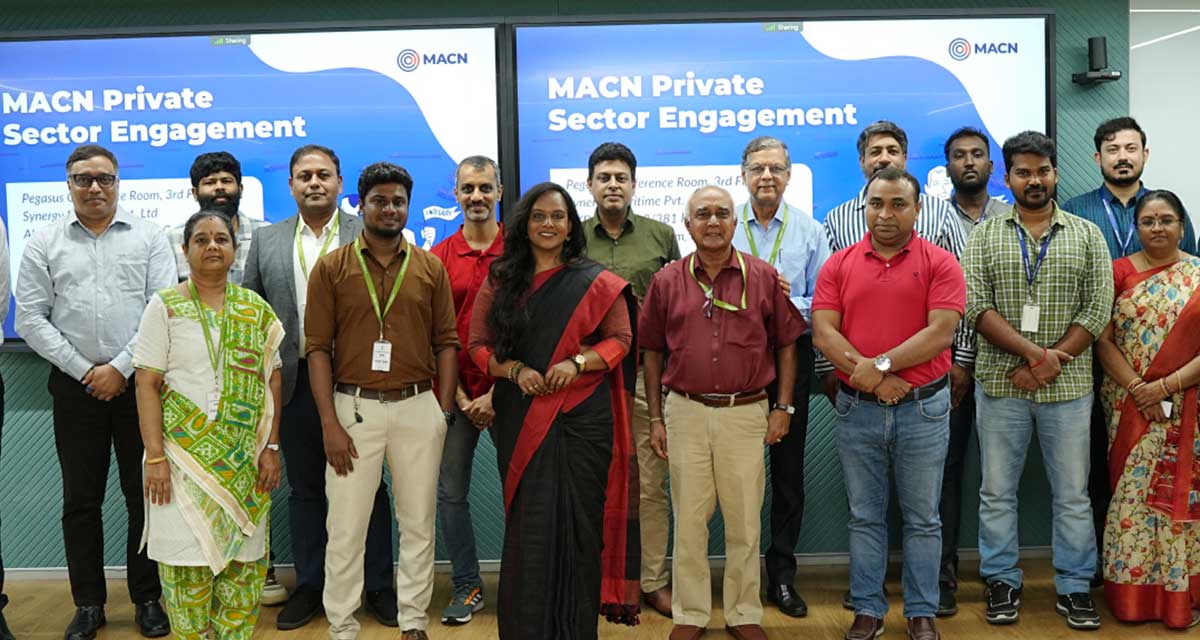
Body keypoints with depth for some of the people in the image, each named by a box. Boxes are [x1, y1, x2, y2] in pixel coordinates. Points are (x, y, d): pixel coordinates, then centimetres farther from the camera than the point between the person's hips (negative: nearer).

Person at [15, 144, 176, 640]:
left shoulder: (149, 237, 3)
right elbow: (31, 319, 1)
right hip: (75, 386, 1)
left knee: (144, 493, 4)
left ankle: (147, 599, 16)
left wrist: (121, 368, -9)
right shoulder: (43, 243, 6)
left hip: (137, 382, -1)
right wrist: (85, 371, -6)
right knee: (81, 499, 7)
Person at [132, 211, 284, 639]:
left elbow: (272, 381, 8)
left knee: (244, 559, 6)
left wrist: (271, 447, 1)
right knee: (189, 559, 1)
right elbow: (147, 385, -4)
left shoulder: (257, 310, 8)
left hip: (245, 459, 3)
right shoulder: (165, 307, 0)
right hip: (185, 454, -2)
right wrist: (155, 457, -12)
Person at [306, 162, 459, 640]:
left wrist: (444, 412, 0)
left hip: (419, 407, 2)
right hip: (354, 407, -2)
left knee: (418, 523, 9)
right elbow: (318, 347, -3)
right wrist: (329, 423, -9)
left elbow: (446, 343, 6)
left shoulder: (430, 268, 7)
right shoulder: (331, 268, 1)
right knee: (345, 527, 3)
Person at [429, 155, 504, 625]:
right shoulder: (440, 257, 4)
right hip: (456, 394, 2)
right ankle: (467, 586, 20)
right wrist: (462, 398, -4)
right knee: (451, 492, 5)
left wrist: (497, 393, -10)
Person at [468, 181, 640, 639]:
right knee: (528, 524, 3)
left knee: (578, 520, 2)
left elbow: (620, 339, 3)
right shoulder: (500, 281, 7)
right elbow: (479, 344, 7)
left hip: (582, 417, -1)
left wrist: (577, 363, -13)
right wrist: (513, 369, -11)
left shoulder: (596, 282, 3)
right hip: (521, 419, 1)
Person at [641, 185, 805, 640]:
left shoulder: (764, 277, 2)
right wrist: (656, 418, 6)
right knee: (689, 520, 8)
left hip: (746, 412, 0)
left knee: (745, 521, 8)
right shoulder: (667, 281, 4)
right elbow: (653, 352, 8)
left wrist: (783, 407, 1)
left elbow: (786, 344, 6)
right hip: (685, 411, 1)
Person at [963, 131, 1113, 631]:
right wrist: (1034, 352, -17)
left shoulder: (1086, 235, 5)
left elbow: (1097, 309, -3)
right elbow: (975, 305, -8)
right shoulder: (985, 236, 3)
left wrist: (1050, 363, -12)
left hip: (1068, 386, 0)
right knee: (997, 491, 7)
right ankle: (1002, 583, 21)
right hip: (1000, 384, 0)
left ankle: (1074, 588, 21)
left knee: (1072, 493, 8)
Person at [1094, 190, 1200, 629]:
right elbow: (1103, 340, -1)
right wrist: (1137, 389, -12)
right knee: (1132, 495, 3)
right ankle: (1132, 595, 14)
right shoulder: (1119, 272, 4)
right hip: (1129, 407, 0)